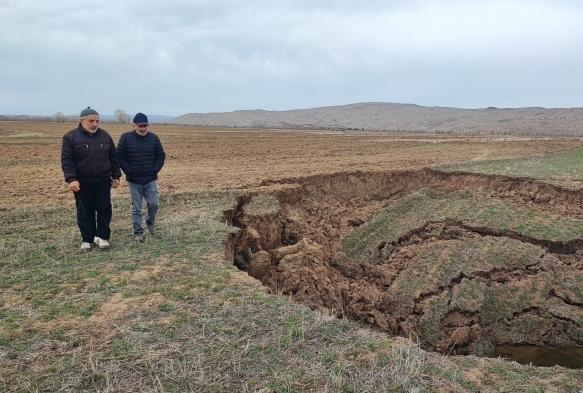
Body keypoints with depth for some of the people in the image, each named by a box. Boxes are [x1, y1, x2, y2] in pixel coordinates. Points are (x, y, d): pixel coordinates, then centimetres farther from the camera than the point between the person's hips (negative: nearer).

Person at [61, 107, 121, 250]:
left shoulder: (105, 135, 6)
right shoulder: (70, 137, -4)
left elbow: (114, 158, 11)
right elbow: (66, 161, -9)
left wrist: (116, 176, 7)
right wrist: (71, 179, -19)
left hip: (103, 181, 2)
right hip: (82, 182, -2)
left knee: (105, 209, 1)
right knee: (85, 212, 7)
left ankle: (101, 236, 15)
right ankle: (87, 239, 19)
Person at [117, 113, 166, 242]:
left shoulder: (153, 138, 2)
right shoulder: (126, 137, -5)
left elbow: (161, 155, 7)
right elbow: (120, 157, -3)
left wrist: (155, 169, -3)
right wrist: (129, 171, -9)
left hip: (151, 180, 2)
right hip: (134, 181, -1)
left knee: (154, 204, -1)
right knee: (136, 208, 5)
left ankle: (150, 221, 28)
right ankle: (138, 232, 15)